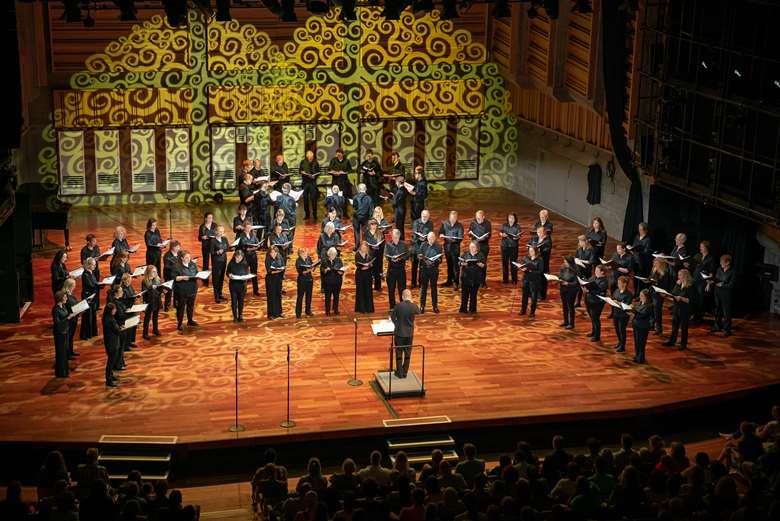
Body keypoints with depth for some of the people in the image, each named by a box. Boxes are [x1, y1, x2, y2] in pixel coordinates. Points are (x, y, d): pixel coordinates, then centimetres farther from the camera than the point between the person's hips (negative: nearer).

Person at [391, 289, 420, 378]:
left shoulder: (399, 305, -17)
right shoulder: (414, 306, -13)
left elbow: (392, 316, -3)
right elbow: (418, 312, 12)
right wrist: (412, 303, 10)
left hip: (399, 333, -2)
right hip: (409, 334, 2)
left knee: (399, 354, 11)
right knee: (407, 354, 15)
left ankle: (400, 373, 17)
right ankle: (405, 373, 22)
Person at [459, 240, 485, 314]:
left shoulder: (481, 255, 4)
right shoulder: (465, 253, 8)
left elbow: (483, 265, 0)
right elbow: (460, 262, 6)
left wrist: (479, 264, -20)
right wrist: (463, 264, -15)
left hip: (476, 278, -1)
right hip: (466, 277, 1)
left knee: (473, 294, 4)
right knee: (464, 294, 1)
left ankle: (472, 309, 12)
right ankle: (463, 309, 9)